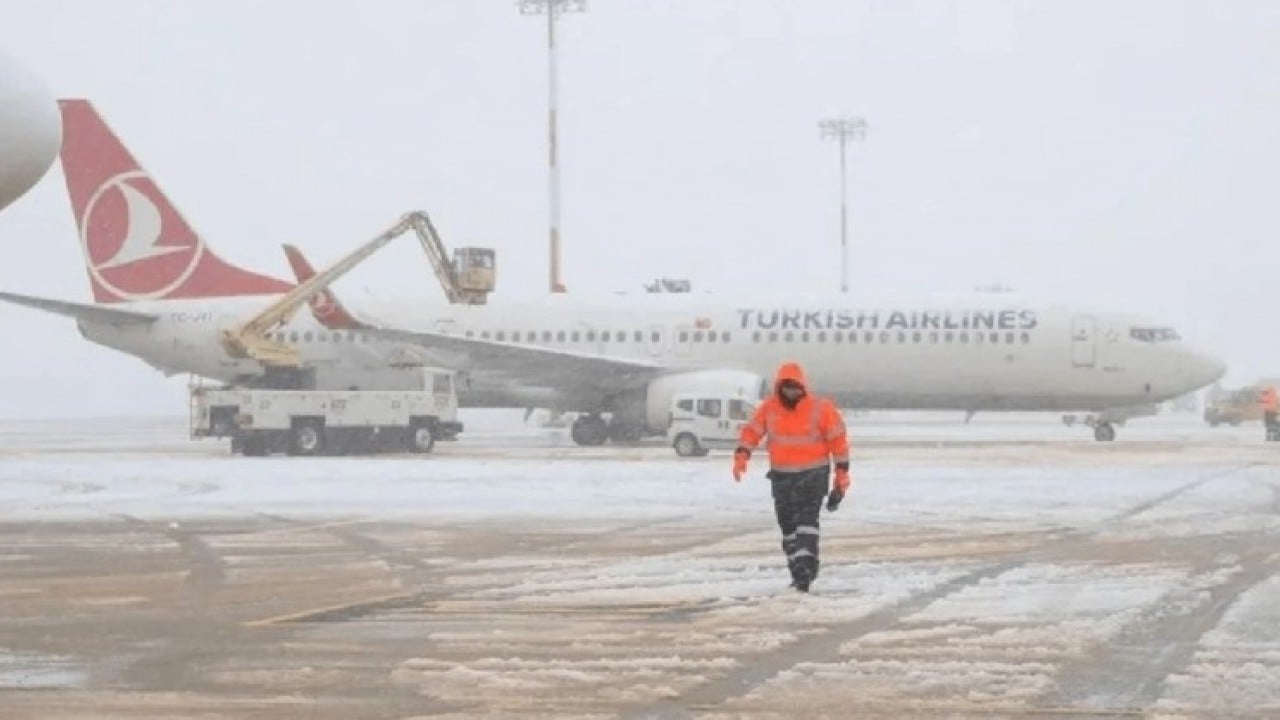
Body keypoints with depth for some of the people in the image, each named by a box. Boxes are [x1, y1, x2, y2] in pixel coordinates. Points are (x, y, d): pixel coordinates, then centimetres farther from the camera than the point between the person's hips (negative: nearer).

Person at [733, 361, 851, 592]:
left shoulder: (821, 409, -9)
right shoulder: (769, 408, 0)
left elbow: (838, 440, -3)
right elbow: (752, 431, -1)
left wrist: (842, 475, -3)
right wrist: (741, 456, -19)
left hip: (813, 474, -4)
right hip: (782, 475, 4)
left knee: (806, 519, -19)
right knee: (788, 525, 8)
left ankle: (805, 568, -24)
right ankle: (798, 573, 18)